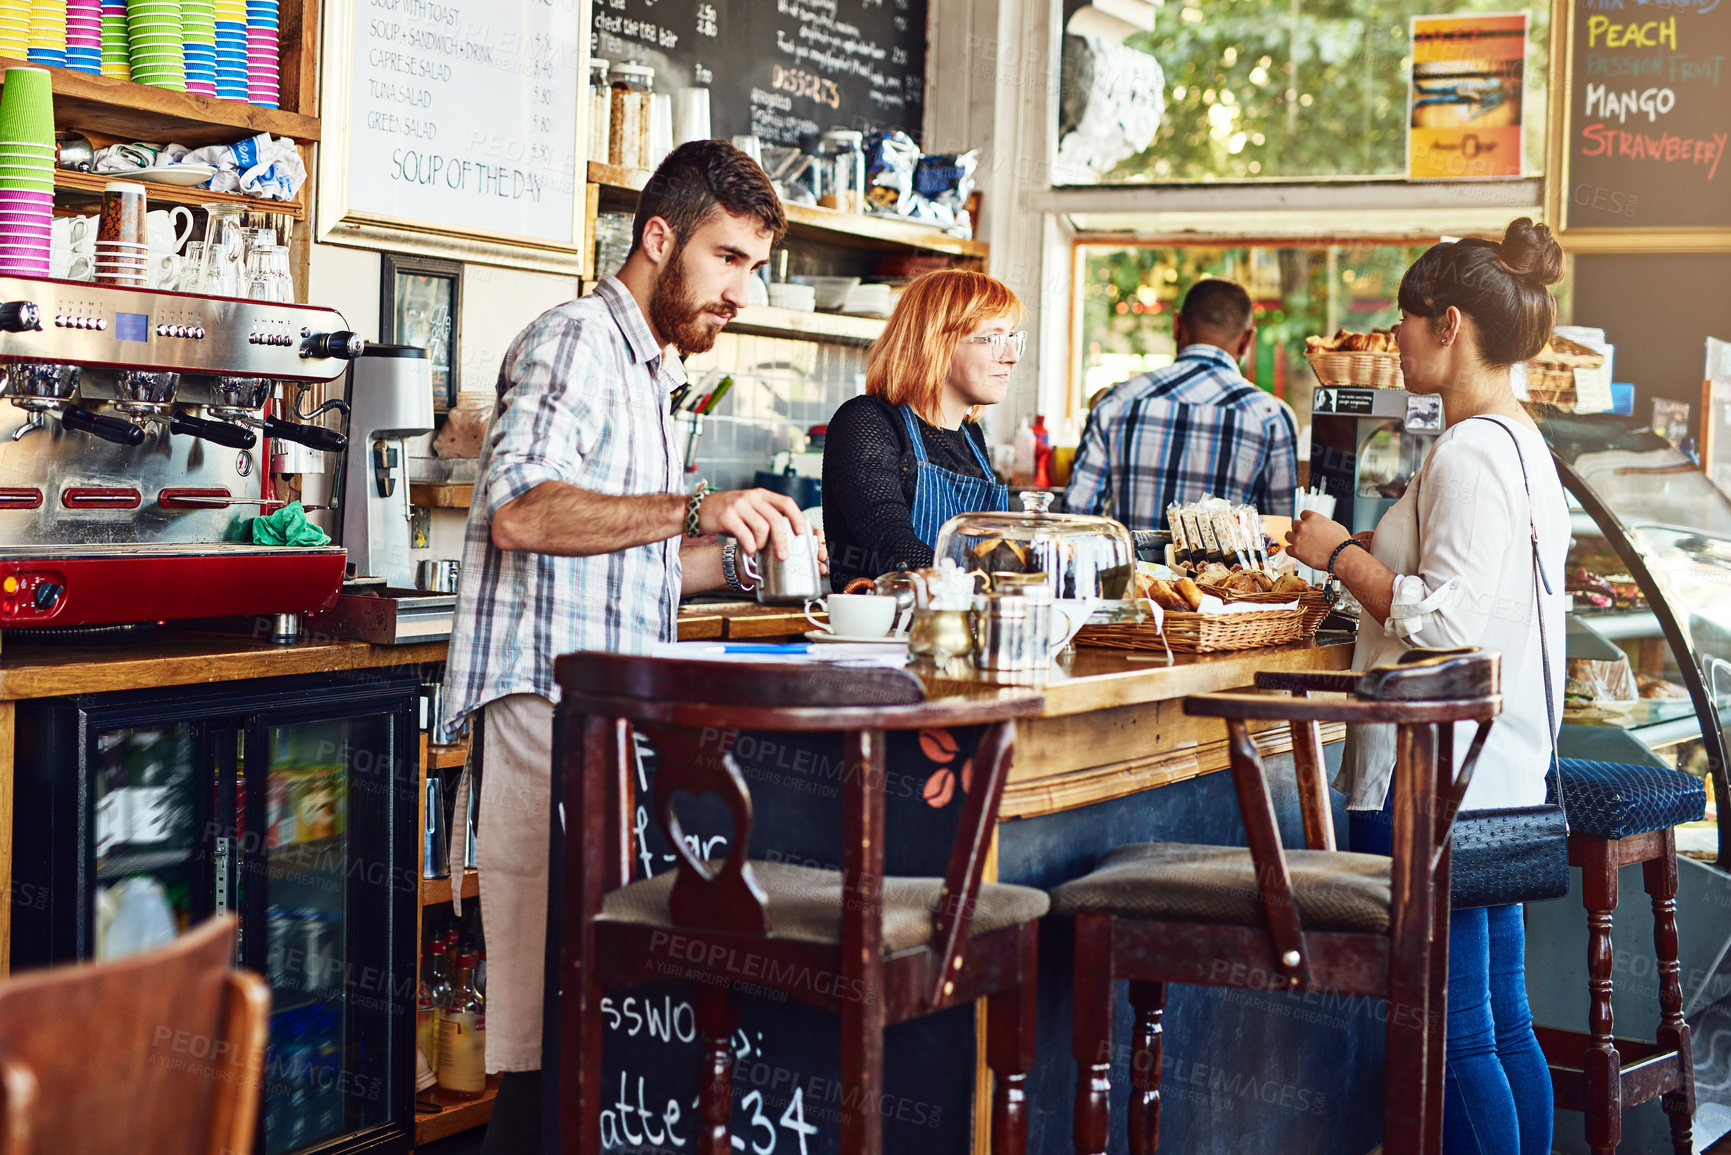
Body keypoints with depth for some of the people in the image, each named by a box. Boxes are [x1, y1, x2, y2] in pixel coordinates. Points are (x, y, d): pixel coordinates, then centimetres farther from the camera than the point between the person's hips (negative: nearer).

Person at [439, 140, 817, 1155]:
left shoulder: (648, 373, 26)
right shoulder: (577, 340, -4)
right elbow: (519, 508, -21)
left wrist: (734, 560, 16)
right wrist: (692, 511, -25)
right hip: (552, 702, -9)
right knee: (551, 1007, -11)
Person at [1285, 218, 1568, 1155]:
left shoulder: (1469, 452, -16)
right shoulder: (1524, 443, 15)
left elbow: (1445, 619, -23)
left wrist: (1342, 555, -10)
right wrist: (1370, 551, 16)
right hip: (1496, 773, 10)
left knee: (1452, 1034, -5)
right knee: (1501, 1022, 14)